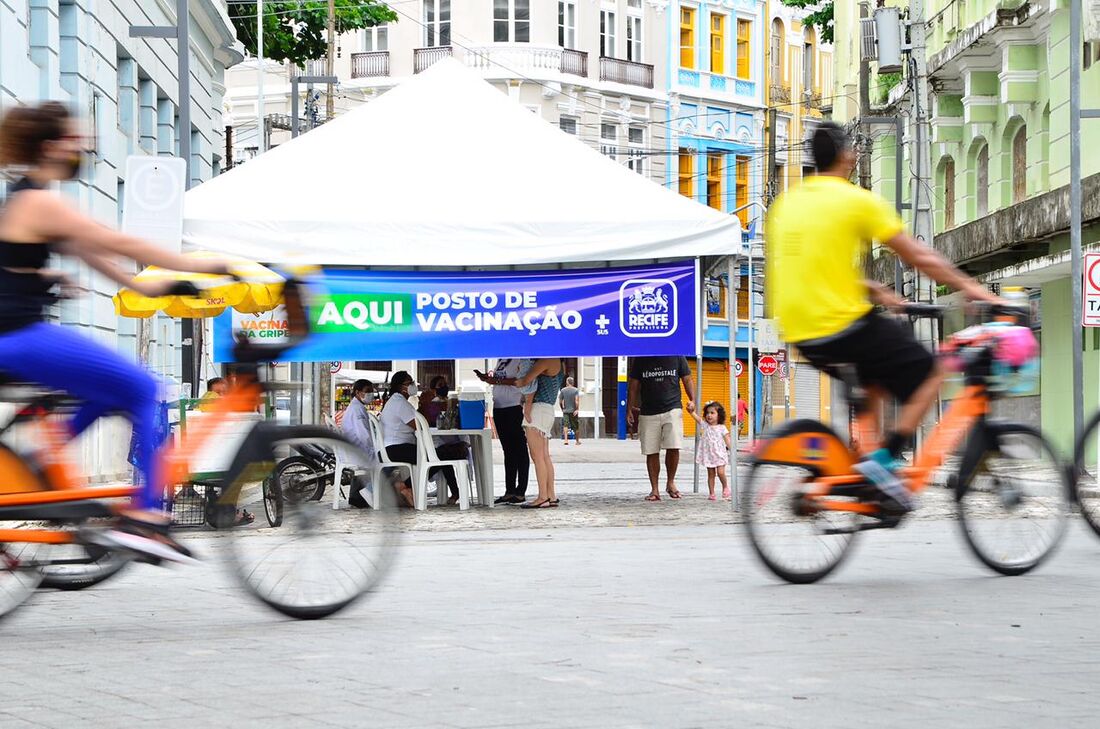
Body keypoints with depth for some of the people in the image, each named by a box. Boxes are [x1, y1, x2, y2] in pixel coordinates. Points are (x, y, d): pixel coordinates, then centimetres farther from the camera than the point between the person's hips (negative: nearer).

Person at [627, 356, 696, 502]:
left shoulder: (677, 357, 5)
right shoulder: (640, 359, 7)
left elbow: (687, 379, 10)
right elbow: (633, 385, 11)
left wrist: (692, 400, -5)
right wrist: (629, 408, 4)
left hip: (672, 409, -1)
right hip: (648, 412, 1)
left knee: (673, 447, -14)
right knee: (651, 452, 1)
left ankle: (670, 482, 8)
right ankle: (654, 490, 9)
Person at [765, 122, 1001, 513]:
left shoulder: (786, 203, 12)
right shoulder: (858, 201, -7)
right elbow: (920, 258, -3)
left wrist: (871, 290, 28)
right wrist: (971, 288, 8)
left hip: (798, 334, 7)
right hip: (844, 326, -7)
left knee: (876, 373, 32)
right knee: (929, 374, 7)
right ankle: (882, 461, -8)